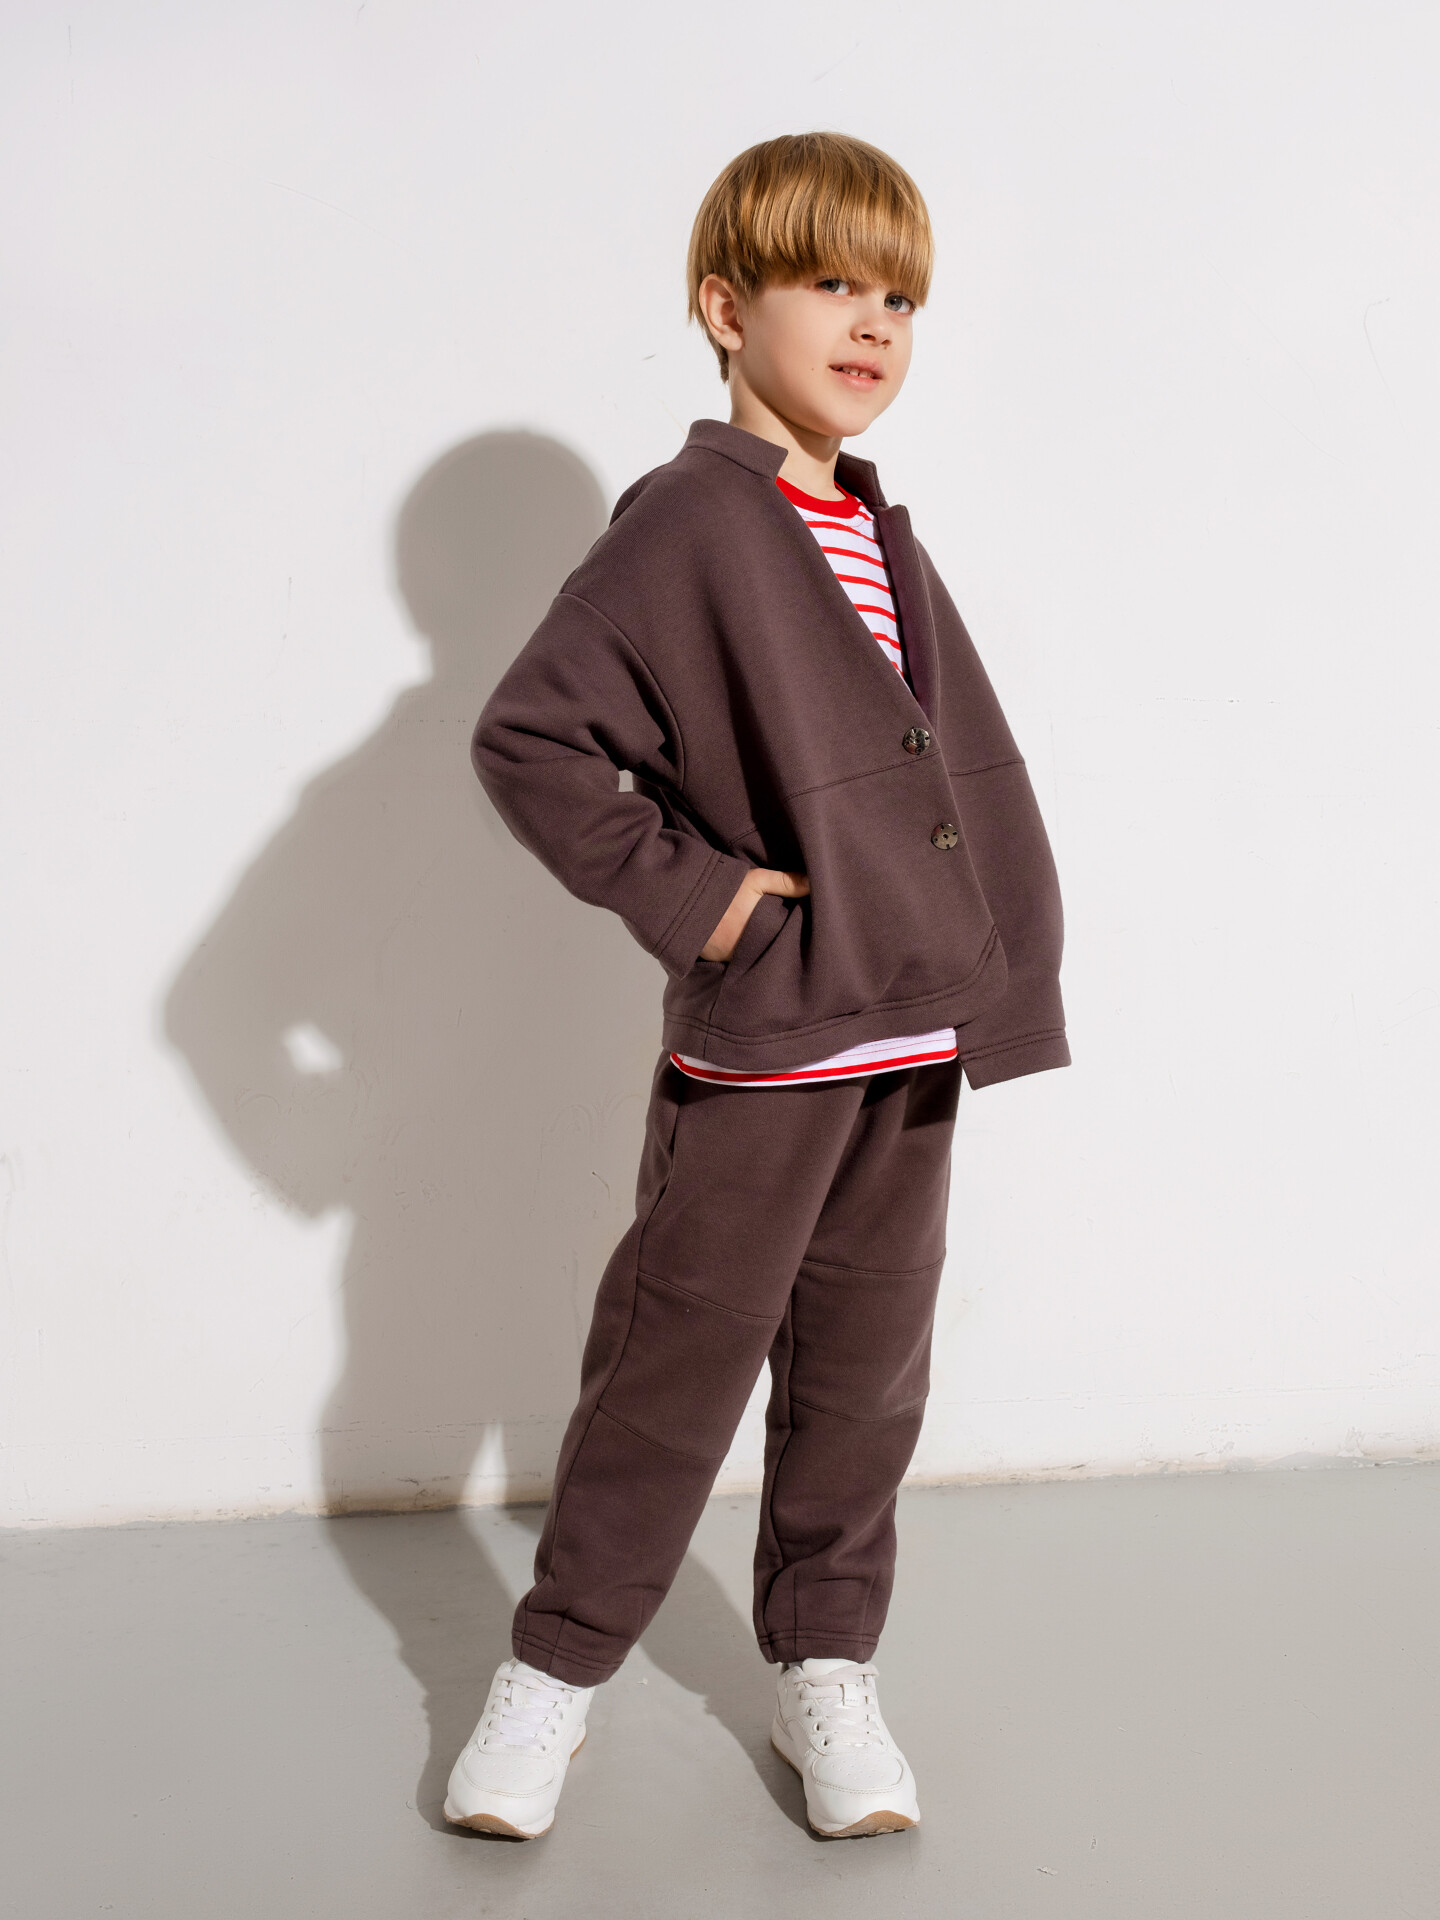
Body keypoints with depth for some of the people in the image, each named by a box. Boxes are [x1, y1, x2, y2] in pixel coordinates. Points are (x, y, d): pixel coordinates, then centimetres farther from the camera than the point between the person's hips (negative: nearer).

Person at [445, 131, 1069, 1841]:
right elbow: (527, 738, -15)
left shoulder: (889, 545, 13)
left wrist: (995, 979, 10)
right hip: (755, 1048, -6)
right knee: (677, 1364, 4)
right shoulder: (688, 521, -9)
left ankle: (825, 1672, 30)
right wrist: (685, 895, -15)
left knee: (865, 1373, 14)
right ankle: (555, 1667, 23)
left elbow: (971, 776, 19)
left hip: (916, 1042, 6)